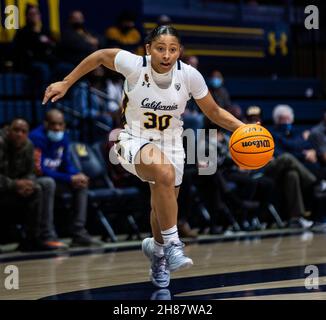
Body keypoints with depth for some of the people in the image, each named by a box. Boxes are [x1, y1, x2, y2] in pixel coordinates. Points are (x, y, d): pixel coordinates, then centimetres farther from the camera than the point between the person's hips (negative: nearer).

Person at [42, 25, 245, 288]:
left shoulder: (189, 76, -15)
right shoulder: (133, 65, -22)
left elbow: (214, 112, -1)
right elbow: (100, 56, -3)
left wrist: (244, 128, -16)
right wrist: (66, 83, 2)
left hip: (171, 143, 4)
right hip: (134, 140, -4)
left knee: (164, 206, 13)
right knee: (165, 173, -36)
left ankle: (157, 251, 46)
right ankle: (172, 244, -25)